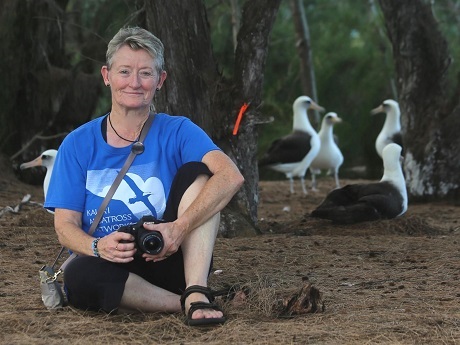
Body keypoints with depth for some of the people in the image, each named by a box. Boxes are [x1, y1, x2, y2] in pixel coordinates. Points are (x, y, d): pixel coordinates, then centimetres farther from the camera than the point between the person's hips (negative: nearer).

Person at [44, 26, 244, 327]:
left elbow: (232, 177, -18)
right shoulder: (78, 144, 4)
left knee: (195, 172, -19)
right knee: (79, 276, -35)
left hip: (171, 260, 0)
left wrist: (180, 228, -33)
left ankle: (196, 294, -32)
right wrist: (98, 246, -27)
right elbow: (65, 225, -2)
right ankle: (188, 302, -21)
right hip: (115, 267, 0)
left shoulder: (177, 132, 0)